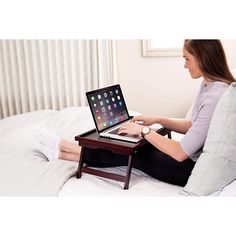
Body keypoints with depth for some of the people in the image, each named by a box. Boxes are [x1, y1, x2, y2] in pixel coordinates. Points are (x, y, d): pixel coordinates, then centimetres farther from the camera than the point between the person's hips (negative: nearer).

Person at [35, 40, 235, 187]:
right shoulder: (209, 85, 3)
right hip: (194, 156, 8)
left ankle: (62, 149, 18)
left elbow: (181, 153, -28)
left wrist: (144, 130, -18)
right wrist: (158, 120, 4)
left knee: (128, 154, 0)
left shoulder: (215, 97, -29)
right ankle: (62, 150, 19)